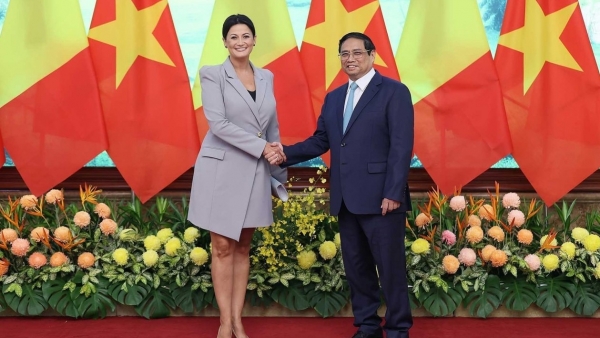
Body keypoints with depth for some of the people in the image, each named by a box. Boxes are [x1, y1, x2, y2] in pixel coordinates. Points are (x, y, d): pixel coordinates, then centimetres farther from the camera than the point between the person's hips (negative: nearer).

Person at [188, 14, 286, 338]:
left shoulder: (266, 77, 10)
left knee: (243, 248, 9)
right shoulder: (213, 74, -5)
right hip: (222, 169, -4)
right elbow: (218, 123, -15)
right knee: (223, 247, 0)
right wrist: (261, 147, -16)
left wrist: (278, 163, 14)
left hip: (254, 172, 5)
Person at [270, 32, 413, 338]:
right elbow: (320, 141, 13)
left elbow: (401, 147, -11)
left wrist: (392, 193, -18)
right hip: (346, 199, 7)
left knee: (390, 266, 1)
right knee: (356, 266, 12)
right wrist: (286, 153, -4)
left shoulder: (394, 92, -4)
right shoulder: (333, 98, 16)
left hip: (379, 197, -6)